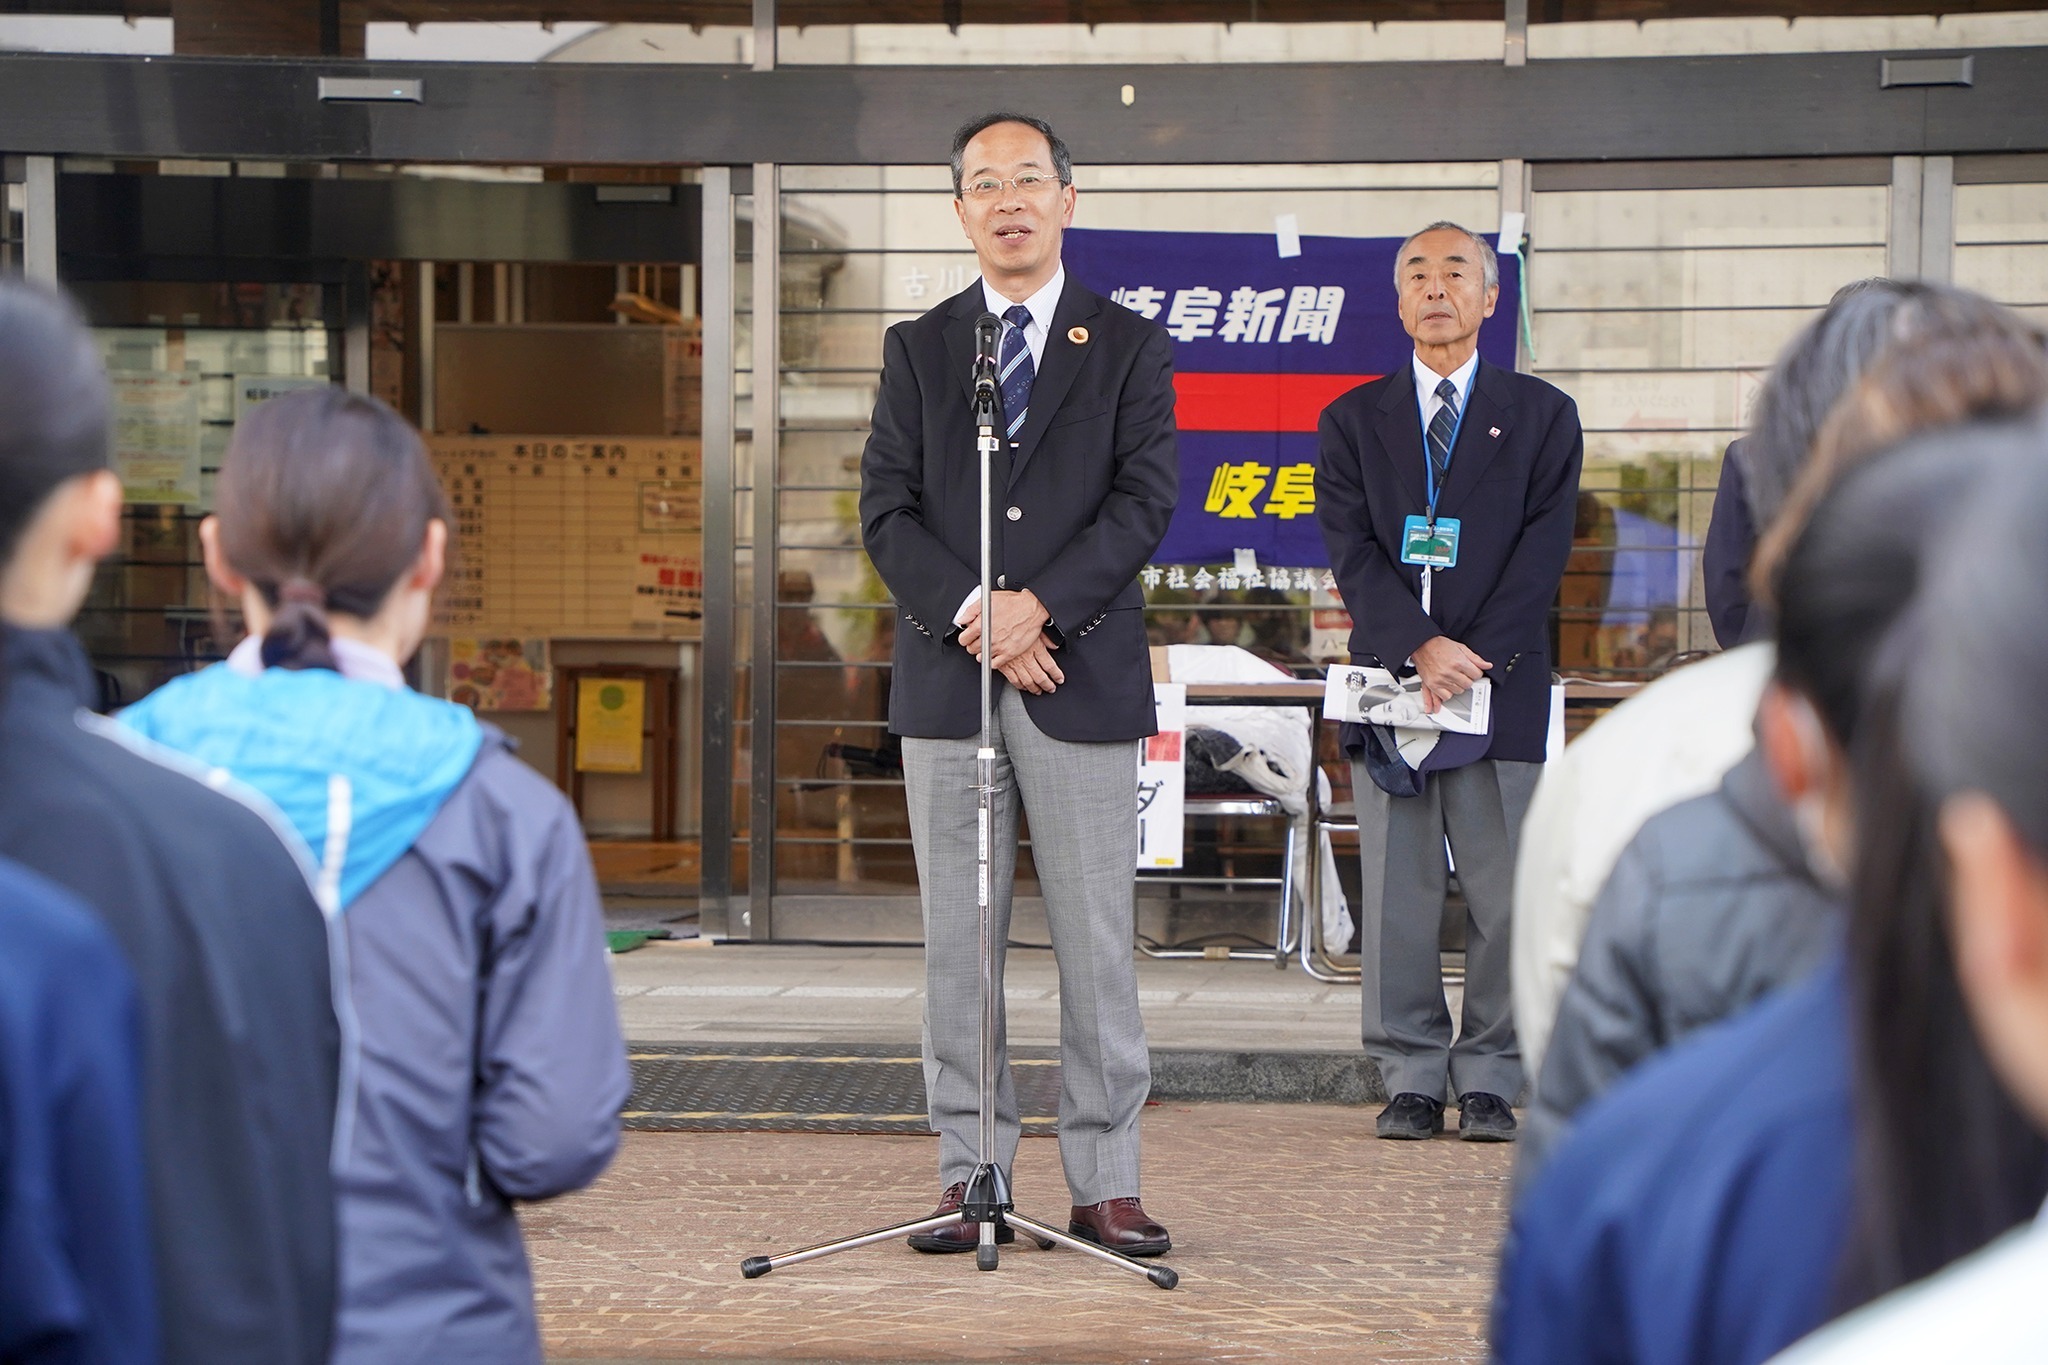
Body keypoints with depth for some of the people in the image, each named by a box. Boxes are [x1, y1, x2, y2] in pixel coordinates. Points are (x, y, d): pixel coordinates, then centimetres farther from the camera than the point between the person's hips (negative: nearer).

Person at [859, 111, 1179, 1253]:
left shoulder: (1129, 348, 7)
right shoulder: (917, 350, 12)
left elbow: (1145, 500, -3)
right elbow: (887, 510, 4)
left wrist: (1039, 604, -15)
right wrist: (973, 615, -11)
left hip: (1085, 678, -2)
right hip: (946, 682, 2)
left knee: (1097, 941, -1)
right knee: (958, 942, 4)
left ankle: (1107, 1184, 4)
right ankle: (970, 1178, 10)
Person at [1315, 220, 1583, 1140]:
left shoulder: (1541, 417, 9)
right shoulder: (1353, 421, 12)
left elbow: (1542, 553, 0)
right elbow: (1351, 551, 1)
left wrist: (1472, 659, -12)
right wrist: (1421, 647, -14)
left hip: (1501, 683, -1)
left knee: (1503, 893, -2)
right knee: (1397, 896, 1)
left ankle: (1489, 1081, 7)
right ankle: (1412, 1080, 9)